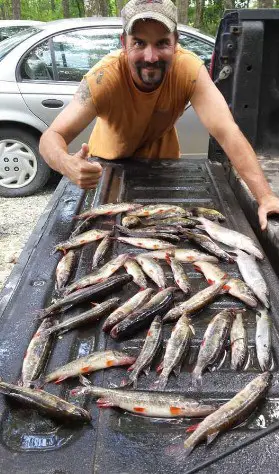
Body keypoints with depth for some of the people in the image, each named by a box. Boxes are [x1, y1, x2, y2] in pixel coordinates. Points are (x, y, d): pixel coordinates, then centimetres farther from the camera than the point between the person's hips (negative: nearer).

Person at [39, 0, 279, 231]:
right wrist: (68, 165, -62)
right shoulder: (104, 77, -35)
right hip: (110, 161, -1)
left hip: (162, 158, 2)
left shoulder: (189, 69, -31)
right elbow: (51, 136, -38)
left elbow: (227, 132, -38)